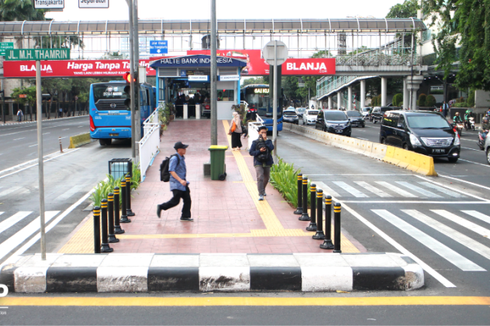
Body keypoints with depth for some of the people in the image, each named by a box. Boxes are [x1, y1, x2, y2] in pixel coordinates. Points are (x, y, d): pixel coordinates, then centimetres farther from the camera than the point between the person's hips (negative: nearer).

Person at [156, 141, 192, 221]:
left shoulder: (182, 158, 15)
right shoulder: (174, 158, -14)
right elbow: (171, 171, -20)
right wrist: (180, 180, -28)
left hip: (183, 183, 9)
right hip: (176, 184, -9)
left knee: (187, 199, 2)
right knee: (175, 201, -8)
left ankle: (185, 216, 8)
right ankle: (161, 207, 10)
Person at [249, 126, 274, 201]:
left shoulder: (268, 141, 6)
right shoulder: (255, 142, 0)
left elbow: (271, 148, -14)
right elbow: (251, 152, -4)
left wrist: (265, 140, -18)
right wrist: (259, 151, -17)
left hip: (267, 163, 3)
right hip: (258, 163, -3)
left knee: (266, 178, 17)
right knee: (260, 178, -17)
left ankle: (263, 190, 44)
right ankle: (261, 194, -18)